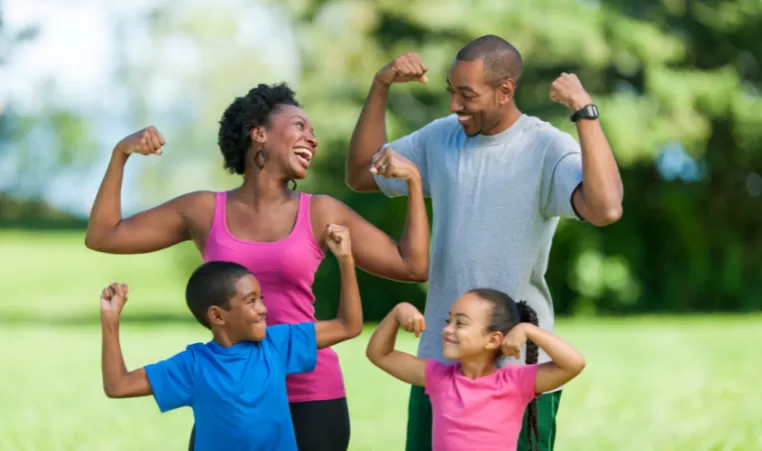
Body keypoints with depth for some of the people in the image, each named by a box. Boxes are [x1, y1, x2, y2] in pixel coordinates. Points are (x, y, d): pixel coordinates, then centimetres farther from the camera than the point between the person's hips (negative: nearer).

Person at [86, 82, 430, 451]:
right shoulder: (205, 211, 6)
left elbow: (414, 266, 3)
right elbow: (102, 237, 10)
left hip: (310, 397, -1)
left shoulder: (321, 214, 3)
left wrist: (413, 182, -2)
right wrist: (121, 153, 3)